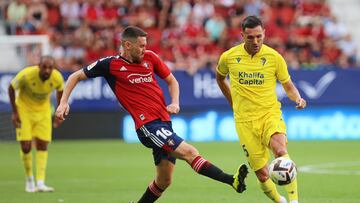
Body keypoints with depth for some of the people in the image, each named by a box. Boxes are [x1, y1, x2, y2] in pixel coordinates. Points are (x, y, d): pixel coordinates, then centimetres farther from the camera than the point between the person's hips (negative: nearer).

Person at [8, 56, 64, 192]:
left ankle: (40, 183, -4)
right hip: (24, 108, -2)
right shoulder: (26, 75, -31)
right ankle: (29, 179, 13)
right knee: (26, 146, -9)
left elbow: (60, 91, 2)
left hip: (43, 109, 3)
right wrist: (15, 112, -12)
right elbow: (11, 88, -13)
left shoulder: (57, 78, -22)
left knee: (42, 145, -5)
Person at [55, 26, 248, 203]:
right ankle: (231, 180, -30)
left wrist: (175, 103, 3)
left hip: (164, 122, 7)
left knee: (163, 181, 9)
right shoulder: (111, 64, -2)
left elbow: (172, 81, 22)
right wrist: (63, 103, -4)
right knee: (190, 152, -22)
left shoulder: (150, 57, 10)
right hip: (148, 124, -7)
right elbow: (75, 77, 7)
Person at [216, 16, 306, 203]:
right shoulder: (229, 57, 0)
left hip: (270, 114, -1)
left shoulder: (274, 57, -3)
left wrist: (297, 98, -13)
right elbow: (220, 77, 23)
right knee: (263, 175, -4)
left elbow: (288, 86, 8)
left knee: (280, 150, -33)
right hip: (245, 121, 1)